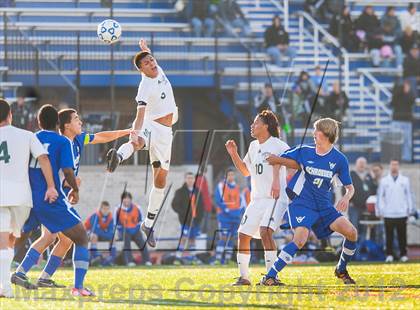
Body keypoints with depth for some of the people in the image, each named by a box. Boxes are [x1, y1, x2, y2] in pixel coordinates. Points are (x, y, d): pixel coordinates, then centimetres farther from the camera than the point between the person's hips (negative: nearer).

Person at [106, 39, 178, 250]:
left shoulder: (159, 71, 6)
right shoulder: (145, 87, -18)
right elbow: (140, 114, -32)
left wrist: (145, 49, 49)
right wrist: (135, 131, -50)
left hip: (165, 132, 7)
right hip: (151, 127, -7)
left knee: (161, 179, 10)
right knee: (139, 142, -45)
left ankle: (149, 223, 19)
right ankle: (118, 156, -79)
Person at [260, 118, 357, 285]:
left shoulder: (339, 159, -2)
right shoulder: (304, 151, -3)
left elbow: (350, 187, 4)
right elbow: (277, 160, 9)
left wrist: (346, 198, -16)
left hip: (324, 206, 3)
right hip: (302, 203, -3)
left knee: (351, 232, -11)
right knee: (300, 240, -26)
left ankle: (341, 270, 15)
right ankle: (269, 276, -22)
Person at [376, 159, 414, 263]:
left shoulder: (405, 180, 7)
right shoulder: (384, 181, 7)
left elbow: (409, 195, 9)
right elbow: (380, 196, 9)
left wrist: (410, 210, 4)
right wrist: (379, 211, 4)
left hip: (402, 213, 0)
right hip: (388, 214, 0)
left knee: (402, 235, 2)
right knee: (389, 235, 2)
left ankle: (403, 254, 8)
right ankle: (389, 255, 8)